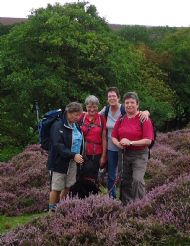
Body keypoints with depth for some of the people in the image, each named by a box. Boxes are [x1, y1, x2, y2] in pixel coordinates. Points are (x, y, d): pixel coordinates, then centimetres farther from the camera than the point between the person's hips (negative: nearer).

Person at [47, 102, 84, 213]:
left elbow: (80, 142, 21)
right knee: (56, 188, 2)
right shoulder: (58, 126, -14)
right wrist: (73, 155, -27)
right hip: (59, 162, -7)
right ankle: (52, 210, 16)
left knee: (68, 187, 10)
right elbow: (58, 145, -23)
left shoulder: (76, 126, 10)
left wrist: (80, 156, 7)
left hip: (73, 162, 7)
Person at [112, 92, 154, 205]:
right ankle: (126, 205, 27)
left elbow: (148, 140, -16)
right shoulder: (121, 119, 6)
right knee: (125, 181, 13)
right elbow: (114, 136, 9)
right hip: (125, 154, 6)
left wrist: (131, 142, -23)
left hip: (140, 154, -5)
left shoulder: (144, 119, -11)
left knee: (137, 179, -19)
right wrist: (118, 143, -13)